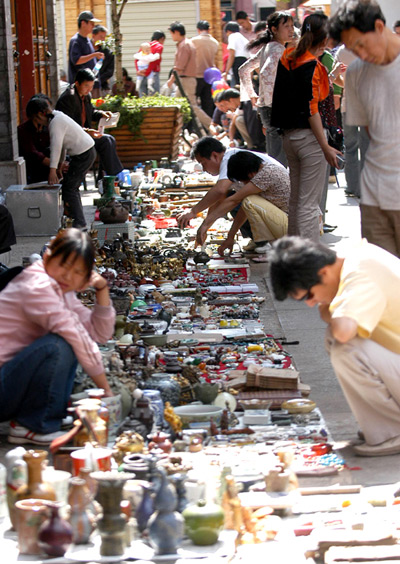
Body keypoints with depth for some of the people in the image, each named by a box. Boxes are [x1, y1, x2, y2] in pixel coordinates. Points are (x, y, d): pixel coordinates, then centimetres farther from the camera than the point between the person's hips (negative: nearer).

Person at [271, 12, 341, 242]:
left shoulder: (288, 57, 7)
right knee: (309, 203, -5)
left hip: (289, 135, 8)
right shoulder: (312, 66, -16)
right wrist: (326, 147, -18)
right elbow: (311, 109, -19)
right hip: (309, 136, -8)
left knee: (295, 200, 17)